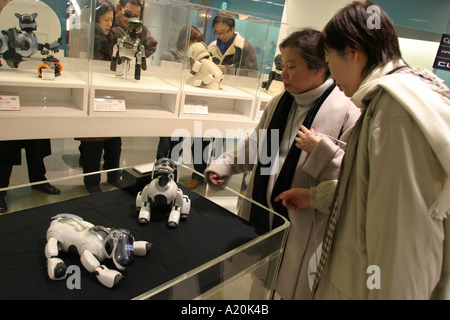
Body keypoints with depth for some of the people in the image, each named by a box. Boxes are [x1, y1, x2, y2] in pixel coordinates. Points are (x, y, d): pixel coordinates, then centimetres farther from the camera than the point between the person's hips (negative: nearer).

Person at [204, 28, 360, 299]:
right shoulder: (279, 102, 8)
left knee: (291, 289, 14)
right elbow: (255, 144, 20)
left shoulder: (348, 111, -16)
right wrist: (223, 165, 10)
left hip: (300, 228, -6)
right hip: (261, 216, 7)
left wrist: (321, 149, -29)